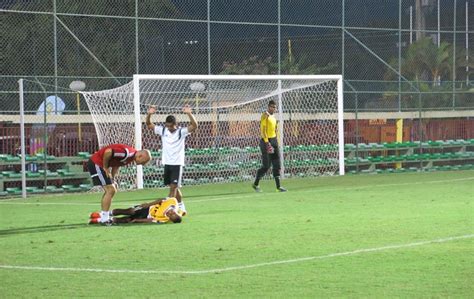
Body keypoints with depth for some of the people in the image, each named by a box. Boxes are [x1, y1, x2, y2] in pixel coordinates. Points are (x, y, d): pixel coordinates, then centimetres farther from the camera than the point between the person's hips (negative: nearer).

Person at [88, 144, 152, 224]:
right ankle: (104, 219, -10)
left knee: (110, 190, 17)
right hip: (96, 163, -11)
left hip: (98, 164, 11)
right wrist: (105, 168, -19)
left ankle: (103, 217, 22)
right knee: (110, 190, -12)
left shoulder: (131, 157, 7)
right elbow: (108, 152, -32)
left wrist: (112, 180, 9)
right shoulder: (127, 153, -25)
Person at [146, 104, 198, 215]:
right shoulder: (163, 130, 2)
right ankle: (181, 208, 28)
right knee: (174, 187, 14)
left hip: (177, 163, -5)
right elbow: (149, 125, 6)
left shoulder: (181, 132, -9)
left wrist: (189, 113, -35)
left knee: (173, 187, -12)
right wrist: (149, 114, -13)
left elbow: (194, 126, -21)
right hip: (167, 163, 5)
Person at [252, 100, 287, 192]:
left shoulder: (273, 117, 16)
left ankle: (278, 186, 4)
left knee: (277, 165, 3)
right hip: (266, 141, -8)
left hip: (274, 140, 8)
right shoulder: (265, 116, -11)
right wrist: (266, 142, -24)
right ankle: (255, 184, 9)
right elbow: (263, 130, -18)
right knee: (266, 166, -6)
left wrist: (276, 142, 19)